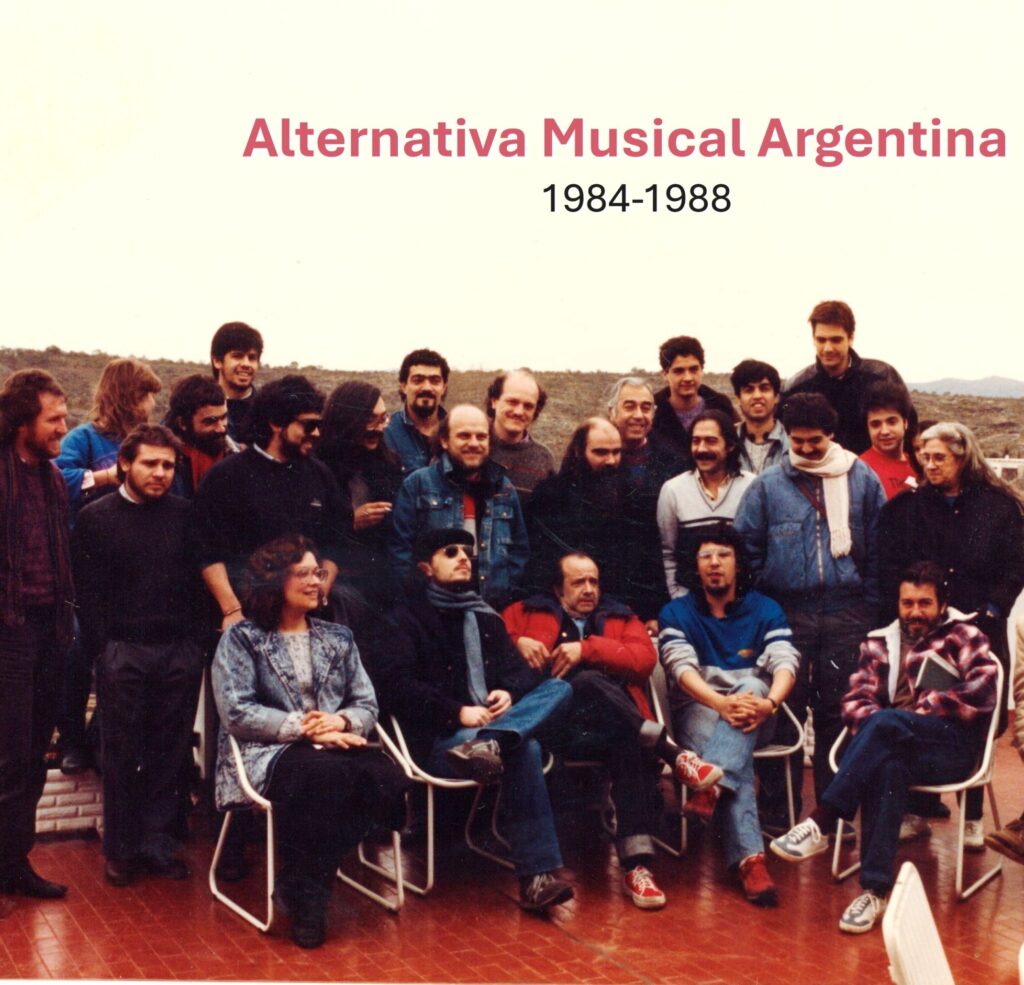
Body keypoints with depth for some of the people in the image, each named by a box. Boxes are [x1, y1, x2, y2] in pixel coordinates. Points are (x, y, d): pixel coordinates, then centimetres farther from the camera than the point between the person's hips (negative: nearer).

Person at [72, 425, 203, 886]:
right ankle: (121, 851, 17)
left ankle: (157, 845, 17)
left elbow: (200, 577, 7)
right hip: (123, 652, -1)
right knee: (121, 756, 6)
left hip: (181, 652, 2)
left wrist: (195, 641, -1)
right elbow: (87, 593, 0)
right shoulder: (95, 518, 3)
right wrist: (101, 650, -6)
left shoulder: (185, 515, 7)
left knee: (168, 756, 6)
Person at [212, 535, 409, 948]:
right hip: (269, 754, -5)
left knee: (387, 778, -30)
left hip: (336, 748, 5)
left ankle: (306, 885, -16)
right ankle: (306, 892, -19)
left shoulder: (337, 637, 21)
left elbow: (367, 704, 15)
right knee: (329, 776, -39)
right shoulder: (242, 638, 6)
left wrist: (342, 720, -10)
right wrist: (306, 727, -14)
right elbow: (236, 713, -7)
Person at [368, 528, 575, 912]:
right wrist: (458, 713, -18)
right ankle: (536, 876, -38)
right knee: (524, 750, -34)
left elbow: (517, 669, 18)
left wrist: (510, 693, -8)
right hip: (437, 740, -6)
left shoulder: (485, 616, 25)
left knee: (559, 688, -20)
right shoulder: (407, 618, 6)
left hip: (490, 721, 6)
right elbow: (394, 685, -9)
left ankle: (490, 743, -44)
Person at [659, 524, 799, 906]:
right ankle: (750, 859, -49)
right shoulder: (676, 613, 8)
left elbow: (785, 663, -6)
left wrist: (769, 703, -30)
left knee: (751, 683, -34)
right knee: (739, 755, -34)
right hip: (698, 712, -1)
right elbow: (681, 666, -11)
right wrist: (722, 704, -31)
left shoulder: (766, 610, 12)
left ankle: (712, 785, -51)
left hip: (753, 715, 2)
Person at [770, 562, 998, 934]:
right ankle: (875, 890, -39)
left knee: (887, 722, -34)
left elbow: (984, 689, -7)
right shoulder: (880, 643, 21)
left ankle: (819, 823, -36)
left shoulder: (964, 636, 11)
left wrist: (925, 707, -10)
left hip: (952, 747, -2)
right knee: (887, 765, -36)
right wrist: (877, 729, -12)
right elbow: (854, 701, 9)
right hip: (898, 746, 3)